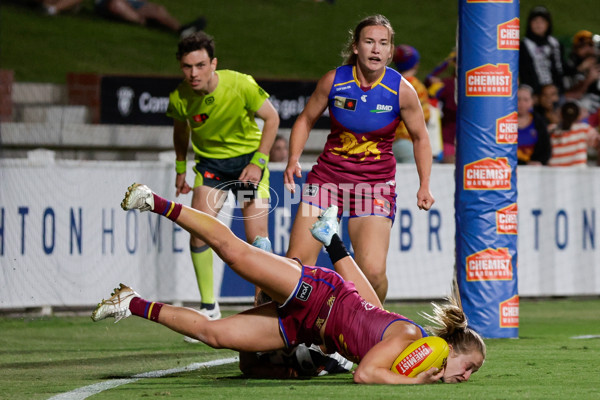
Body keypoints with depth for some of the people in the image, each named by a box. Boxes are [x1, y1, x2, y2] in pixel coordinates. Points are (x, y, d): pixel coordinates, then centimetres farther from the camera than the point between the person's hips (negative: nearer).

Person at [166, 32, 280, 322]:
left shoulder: (241, 85, -24)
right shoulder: (179, 99, -16)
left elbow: (271, 118, -10)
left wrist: (258, 162, -15)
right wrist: (180, 169, 13)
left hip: (249, 158, -2)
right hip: (209, 162, 2)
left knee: (257, 236, -12)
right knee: (198, 232, -11)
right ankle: (208, 307, 4)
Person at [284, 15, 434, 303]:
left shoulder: (401, 91, -9)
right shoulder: (334, 81, -7)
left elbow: (420, 137, 6)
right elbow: (306, 120, 8)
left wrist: (424, 186, -3)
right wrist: (293, 159, -8)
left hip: (376, 183, -1)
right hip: (328, 176, 2)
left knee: (373, 272, -16)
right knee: (297, 262, -7)